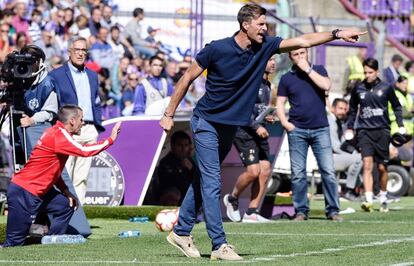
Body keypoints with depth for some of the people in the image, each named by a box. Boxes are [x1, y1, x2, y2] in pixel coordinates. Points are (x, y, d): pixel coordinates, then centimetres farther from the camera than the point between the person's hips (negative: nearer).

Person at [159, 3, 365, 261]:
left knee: (204, 180, 14)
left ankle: (181, 232, 25)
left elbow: (303, 41, -5)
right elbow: (187, 78, -8)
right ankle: (220, 245, -10)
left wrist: (336, 34, -16)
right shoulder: (217, 49, -18)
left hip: (230, 126, 7)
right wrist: (169, 114, -6)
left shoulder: (265, 46, -5)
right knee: (212, 183, -9)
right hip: (206, 122, -6)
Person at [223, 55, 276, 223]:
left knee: (265, 170, -2)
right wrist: (257, 126, -20)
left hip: (260, 133, 9)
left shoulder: (267, 85, 18)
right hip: (244, 132, -9)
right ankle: (232, 199, 9)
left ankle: (251, 212, 3)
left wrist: (267, 117, 11)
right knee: (253, 170, -17)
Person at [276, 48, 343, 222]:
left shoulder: (318, 70, 10)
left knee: (328, 171, -5)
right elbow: (280, 103, 10)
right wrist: (284, 122, -6)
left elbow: (326, 85, -10)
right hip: (297, 130, 0)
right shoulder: (286, 78, 9)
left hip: (320, 129, 0)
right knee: (298, 173, 0)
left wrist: (308, 69, -8)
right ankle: (301, 211, 7)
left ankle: (333, 210, 0)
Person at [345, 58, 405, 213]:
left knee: (382, 167, 7)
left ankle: (383, 199, 27)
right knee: (367, 165, -15)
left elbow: (396, 107, 13)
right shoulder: (358, 89, 5)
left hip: (382, 130, 0)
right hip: (364, 131, 0)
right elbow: (352, 110, 18)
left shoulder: (386, 88, 2)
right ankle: (368, 200, -23)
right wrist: (349, 129, 16)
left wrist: (400, 126, 6)